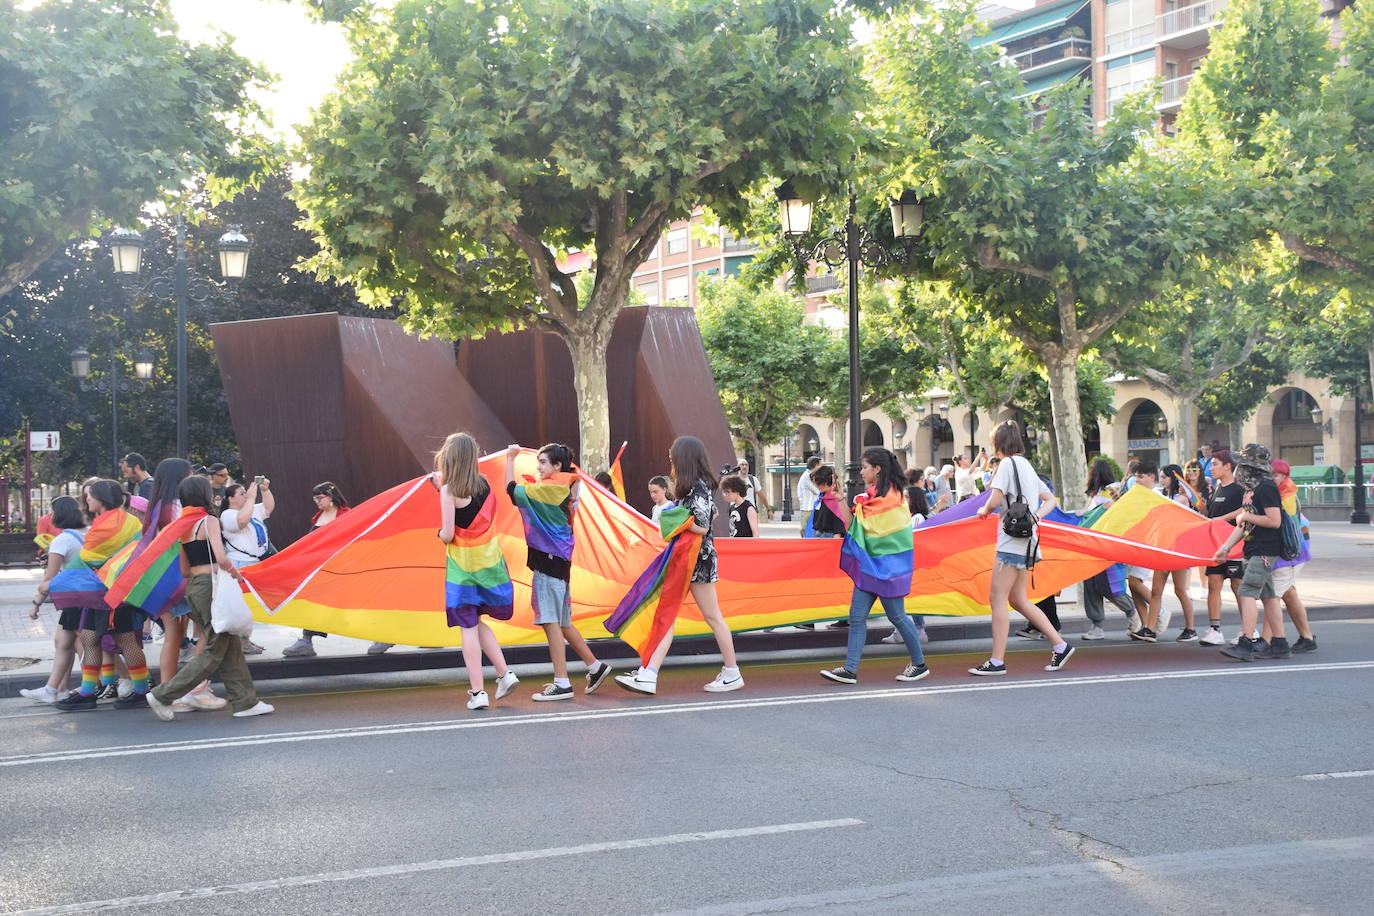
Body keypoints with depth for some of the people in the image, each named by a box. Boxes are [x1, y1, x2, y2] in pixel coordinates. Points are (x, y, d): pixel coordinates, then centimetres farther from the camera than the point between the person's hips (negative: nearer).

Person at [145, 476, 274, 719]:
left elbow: (185, 570, 14)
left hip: (193, 587, 9)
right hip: (211, 586, -9)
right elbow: (221, 558, -21)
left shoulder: (183, 526, 13)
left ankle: (245, 701, 10)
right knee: (214, 652, -2)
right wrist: (235, 572, -3)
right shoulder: (209, 521, -10)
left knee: (230, 646, 11)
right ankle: (163, 695, -3)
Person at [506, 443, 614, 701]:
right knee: (561, 623, 17)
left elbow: (512, 490, -11)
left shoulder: (548, 489, -13)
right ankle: (595, 667, 23)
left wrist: (510, 459, -1)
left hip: (548, 561, -10)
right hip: (559, 561, 10)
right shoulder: (566, 490, 15)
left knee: (551, 622, -8)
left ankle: (562, 684, -8)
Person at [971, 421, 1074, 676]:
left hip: (1012, 541, -9)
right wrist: (1037, 515, 10)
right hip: (1026, 541, 9)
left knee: (997, 598, -7)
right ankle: (1060, 645, 13)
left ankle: (997, 662, -7)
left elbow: (994, 501, -18)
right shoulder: (1027, 466, 19)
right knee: (1018, 599, 15)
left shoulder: (1008, 463, -9)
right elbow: (1050, 500, 24)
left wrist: (984, 510, 2)